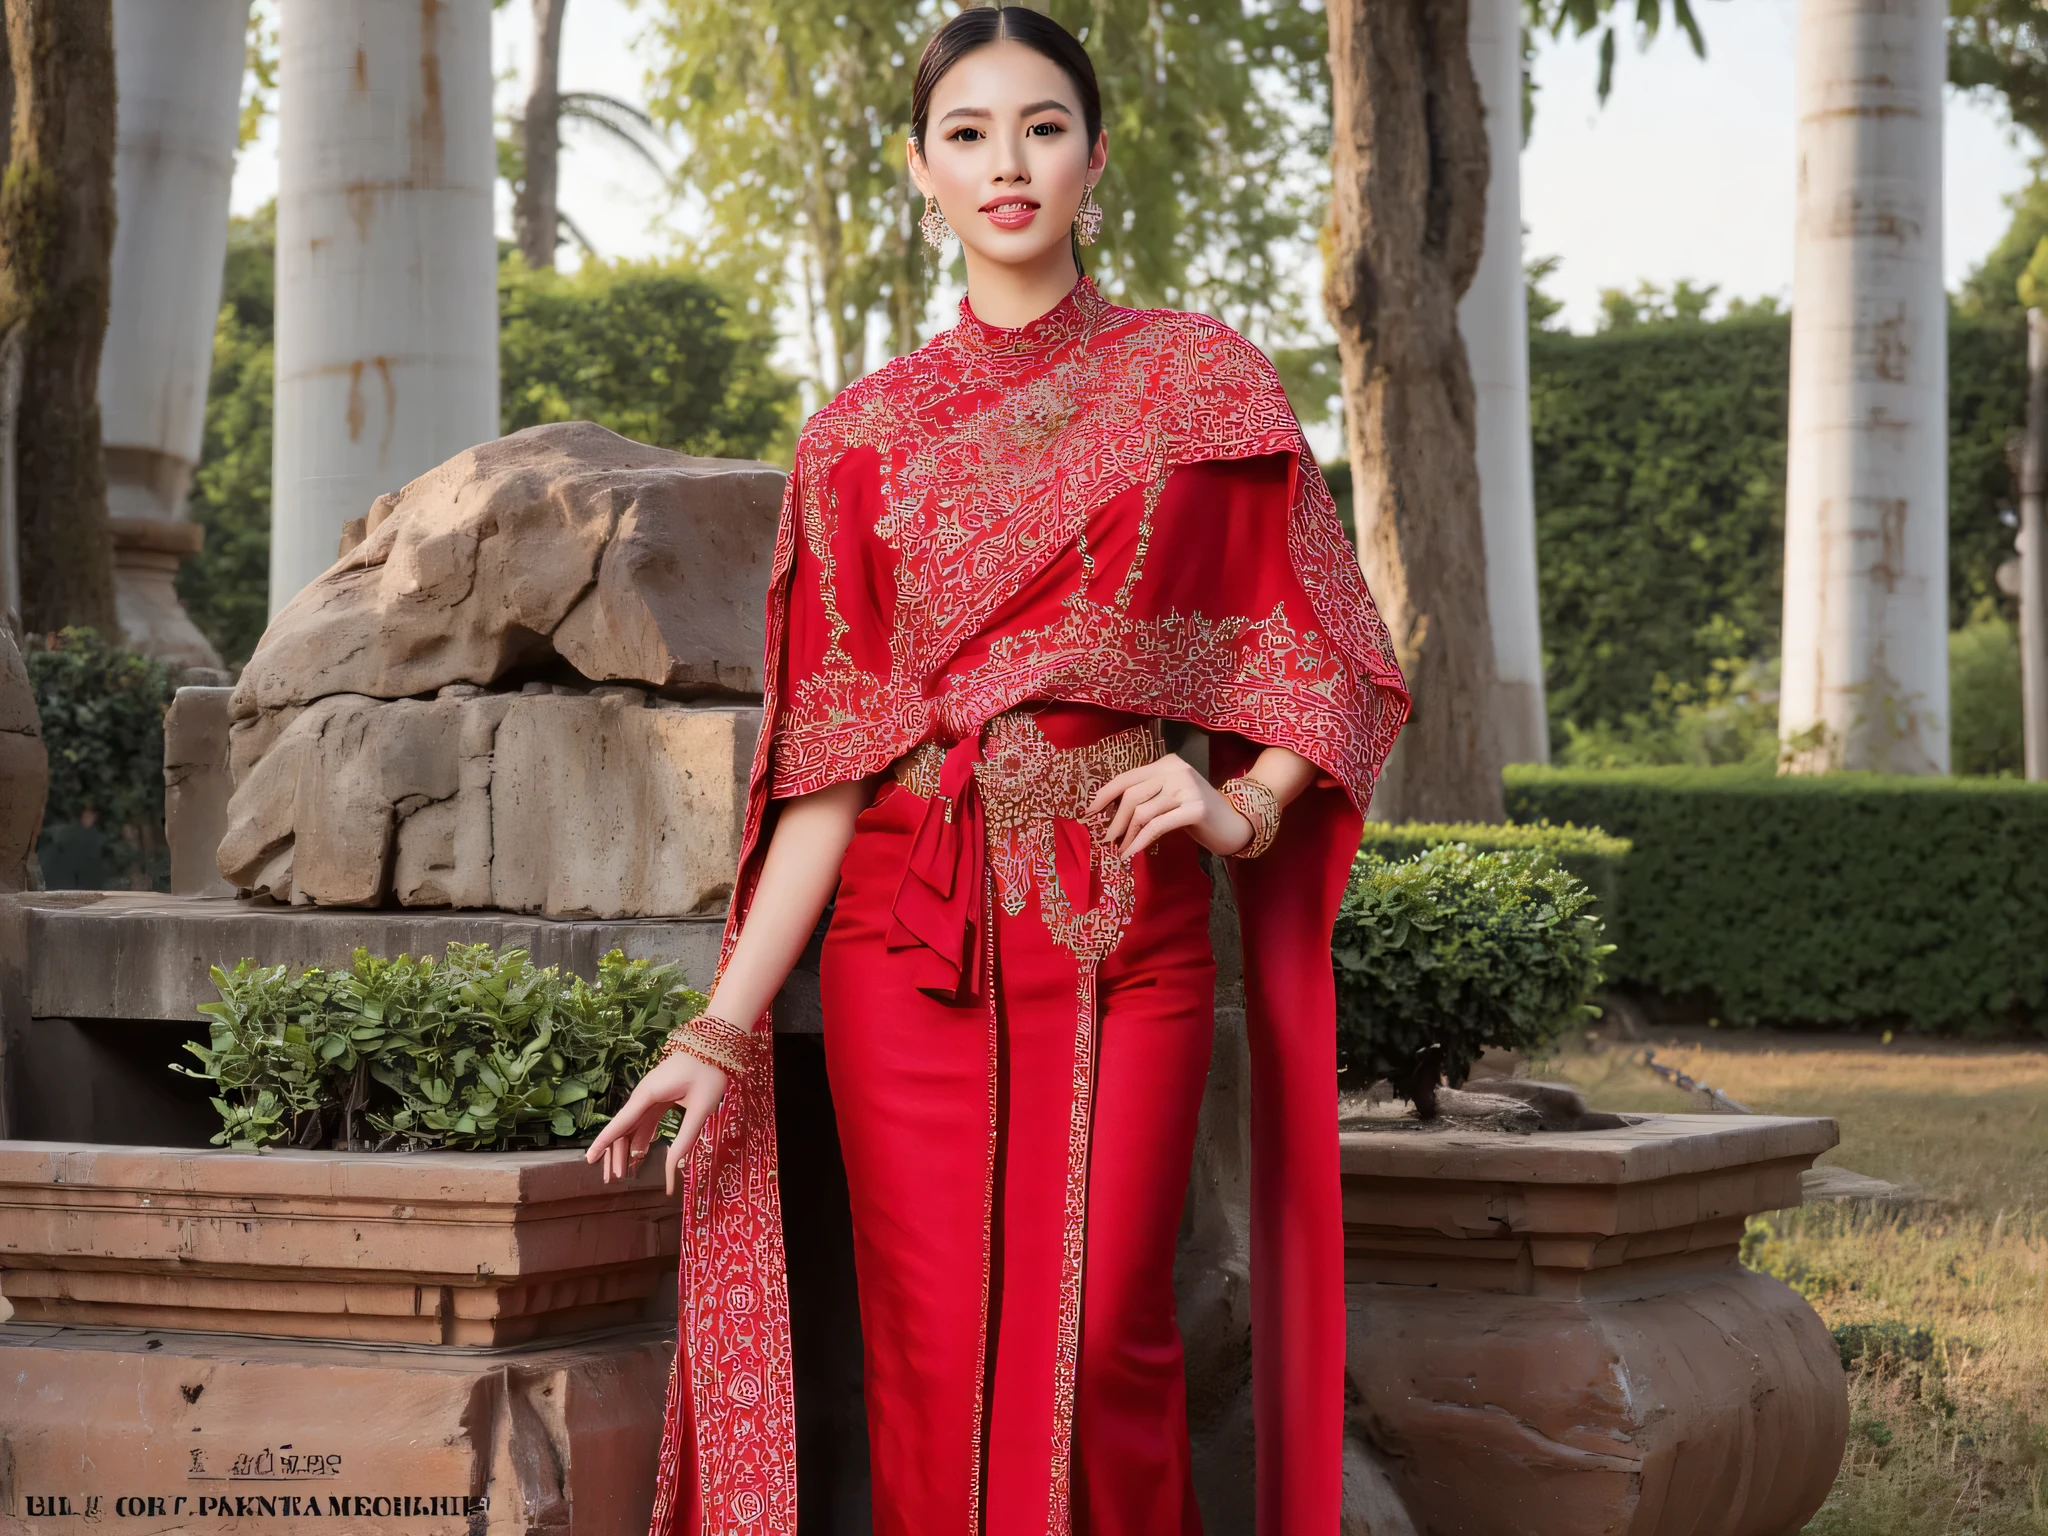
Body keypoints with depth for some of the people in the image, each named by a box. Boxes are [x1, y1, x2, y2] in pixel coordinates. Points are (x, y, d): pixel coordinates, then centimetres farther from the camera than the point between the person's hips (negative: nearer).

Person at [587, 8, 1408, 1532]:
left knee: (1098, 1347, -8)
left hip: (1123, 927, -1)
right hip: (906, 936, 1)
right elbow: (832, 760, 4)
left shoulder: (1204, 382, 7)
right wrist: (727, 1025, -3)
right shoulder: (861, 437, 9)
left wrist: (1243, 803, -8)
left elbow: (1328, 657, 11)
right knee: (933, 1351, 0)